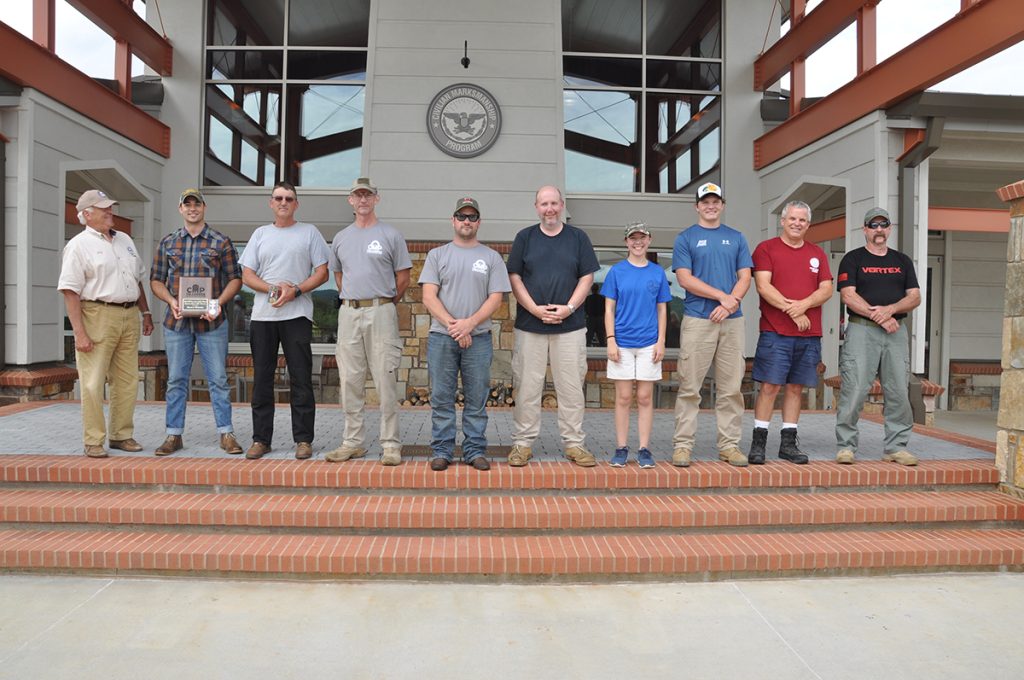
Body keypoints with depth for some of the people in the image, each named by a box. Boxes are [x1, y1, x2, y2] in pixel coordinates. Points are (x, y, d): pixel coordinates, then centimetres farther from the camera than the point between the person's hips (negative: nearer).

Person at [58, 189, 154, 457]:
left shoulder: (124, 239, 17)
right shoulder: (79, 245, -3)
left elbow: (138, 280, 24)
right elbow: (70, 292, -10)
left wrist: (146, 312, 16)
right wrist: (79, 332, -16)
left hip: (129, 317, 6)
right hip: (97, 316, -6)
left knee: (127, 381, 9)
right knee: (93, 383, -3)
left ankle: (122, 435, 19)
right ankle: (94, 441, 6)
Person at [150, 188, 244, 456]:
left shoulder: (221, 242, 4)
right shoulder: (167, 243, 11)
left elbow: (235, 278, 2)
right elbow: (156, 280, 12)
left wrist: (220, 302, -14)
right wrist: (171, 301, -7)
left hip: (211, 321, -2)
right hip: (176, 321, 2)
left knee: (218, 379, 1)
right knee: (176, 380, 7)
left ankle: (226, 434, 8)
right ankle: (174, 435, 16)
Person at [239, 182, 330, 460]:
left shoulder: (309, 232, 8)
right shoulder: (260, 234, 15)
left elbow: (322, 272, 2)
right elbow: (247, 275, 10)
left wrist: (296, 291, -13)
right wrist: (272, 288, -9)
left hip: (297, 315, -3)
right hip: (262, 315, 3)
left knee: (301, 380, -3)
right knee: (262, 379, 6)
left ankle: (303, 440, 5)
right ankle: (260, 439, 15)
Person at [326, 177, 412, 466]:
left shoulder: (391, 235, 2)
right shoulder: (340, 238, 15)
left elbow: (403, 278, 3)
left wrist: (384, 304, 5)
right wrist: (350, 301, 14)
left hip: (381, 312, -4)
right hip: (348, 312, 5)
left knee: (386, 380, -5)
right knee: (350, 381, 7)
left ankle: (391, 444, 2)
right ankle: (353, 442, 17)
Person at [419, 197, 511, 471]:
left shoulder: (491, 257, 9)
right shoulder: (437, 255, 9)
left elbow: (496, 298, 1)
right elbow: (429, 296, 0)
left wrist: (469, 323, -13)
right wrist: (452, 325, -12)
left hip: (478, 338, 0)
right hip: (441, 336, 0)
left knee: (477, 398, 4)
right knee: (441, 397, 3)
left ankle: (475, 451, 13)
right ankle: (442, 451, 12)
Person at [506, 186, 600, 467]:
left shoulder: (578, 237, 8)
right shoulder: (524, 237, 8)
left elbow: (587, 277, 5)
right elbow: (515, 278, 3)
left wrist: (569, 308, -10)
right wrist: (535, 309, -10)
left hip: (570, 326, 0)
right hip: (530, 325, 0)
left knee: (571, 388, 3)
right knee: (527, 387, 2)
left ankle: (573, 443, 14)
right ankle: (522, 443, 12)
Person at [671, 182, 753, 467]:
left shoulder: (736, 238, 16)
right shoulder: (686, 237, 6)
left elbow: (745, 276, 9)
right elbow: (684, 278, -5)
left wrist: (731, 302, -9)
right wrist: (723, 296, -11)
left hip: (732, 320, 3)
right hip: (697, 319, -3)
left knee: (731, 388, 5)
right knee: (689, 387, -2)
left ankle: (729, 445, 13)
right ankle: (683, 444, 4)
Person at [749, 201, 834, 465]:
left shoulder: (817, 253, 16)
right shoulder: (766, 248, 3)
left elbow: (826, 289, 7)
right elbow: (763, 286, -9)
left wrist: (803, 304, -13)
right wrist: (792, 311, -14)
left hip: (810, 334, 4)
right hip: (775, 332, -4)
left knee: (796, 387, 8)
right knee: (770, 386, -6)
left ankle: (788, 443, 16)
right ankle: (758, 443, 1)